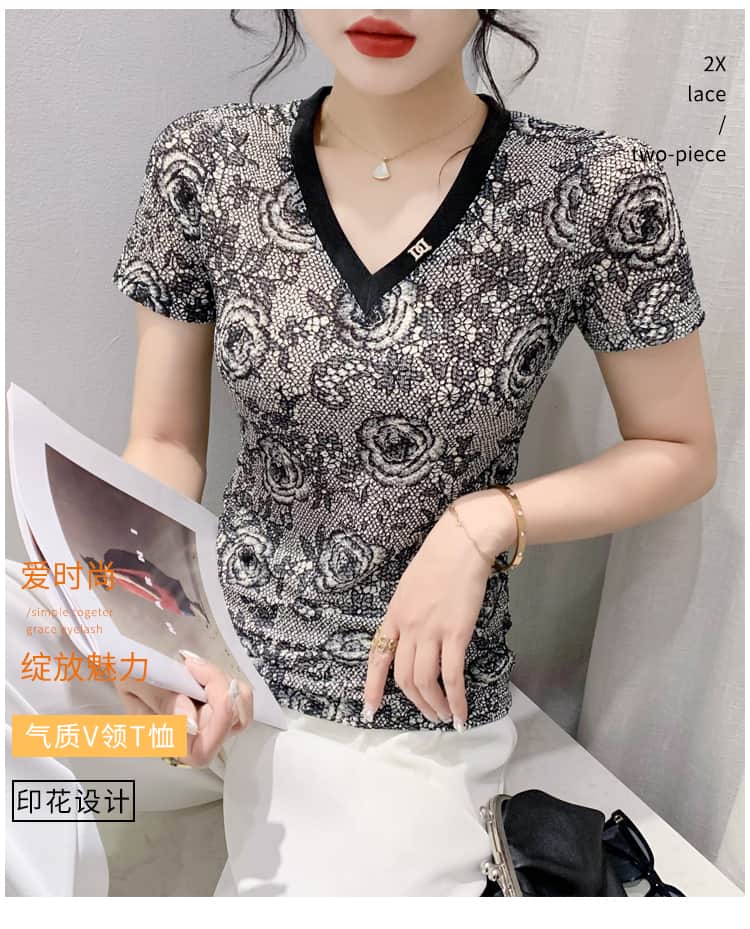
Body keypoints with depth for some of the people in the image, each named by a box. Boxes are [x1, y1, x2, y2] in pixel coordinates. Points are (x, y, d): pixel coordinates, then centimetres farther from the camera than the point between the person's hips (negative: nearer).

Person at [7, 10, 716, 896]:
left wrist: (486, 523, -16)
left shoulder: (602, 188, -12)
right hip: (218, 669, 3)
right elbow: (165, 443, -1)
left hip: (416, 712, -1)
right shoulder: (202, 163, -6)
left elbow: (681, 452, -1)